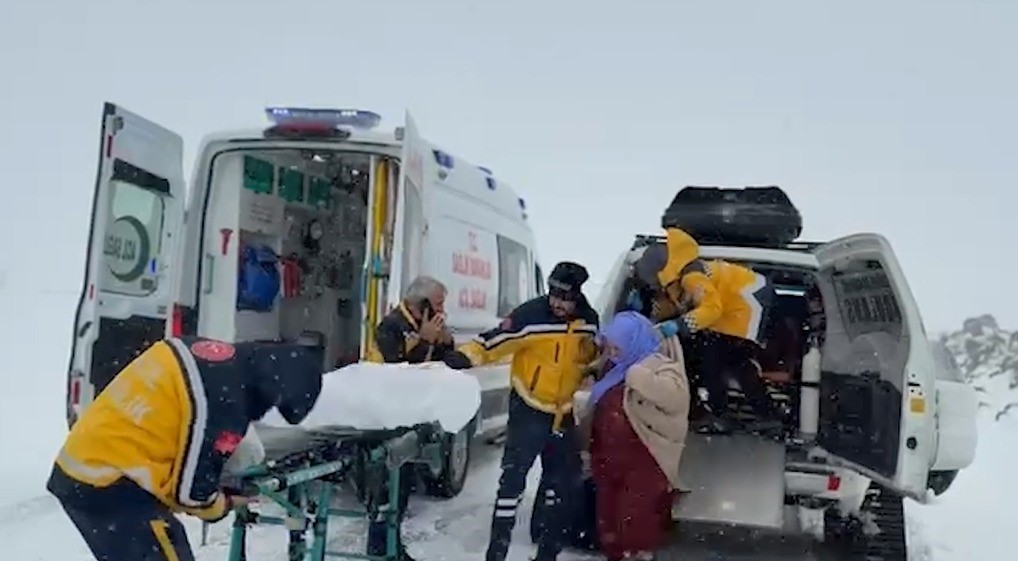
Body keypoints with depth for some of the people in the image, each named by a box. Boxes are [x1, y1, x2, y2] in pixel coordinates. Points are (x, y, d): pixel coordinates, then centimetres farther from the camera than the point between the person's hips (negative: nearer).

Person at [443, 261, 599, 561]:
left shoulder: (589, 320, -3)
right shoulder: (531, 314, -20)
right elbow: (496, 339, -27)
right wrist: (464, 356, -39)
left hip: (564, 413, 6)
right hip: (529, 409, -5)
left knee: (563, 479, 13)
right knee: (513, 478, -7)